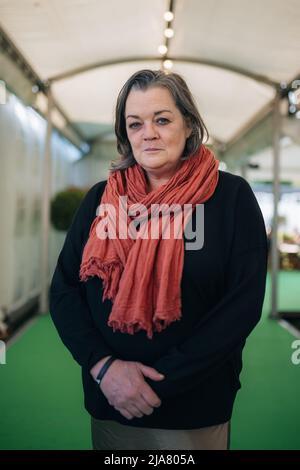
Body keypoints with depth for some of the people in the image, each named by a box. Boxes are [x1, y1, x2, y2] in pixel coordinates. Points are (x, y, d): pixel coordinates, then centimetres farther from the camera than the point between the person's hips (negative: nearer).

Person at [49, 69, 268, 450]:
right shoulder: (101, 198, 2)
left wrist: (162, 382, -15)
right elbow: (64, 290, 1)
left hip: (195, 409, -2)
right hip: (108, 402, 3)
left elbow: (244, 302, -12)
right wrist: (102, 365, -14)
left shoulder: (231, 196, -7)